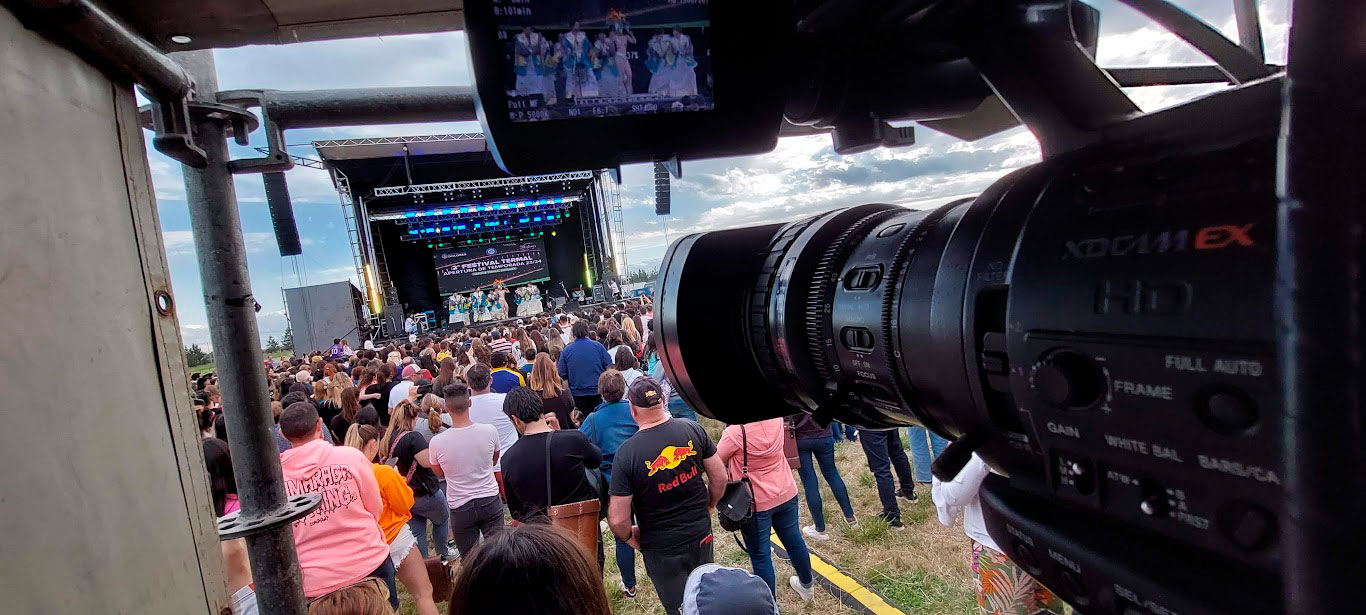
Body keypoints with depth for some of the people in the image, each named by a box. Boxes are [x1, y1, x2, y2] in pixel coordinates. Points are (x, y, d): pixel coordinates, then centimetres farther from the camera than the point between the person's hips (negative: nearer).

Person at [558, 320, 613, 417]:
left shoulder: (566, 351, -7)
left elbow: (562, 375, -6)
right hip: (598, 393, 0)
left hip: (577, 395, 0)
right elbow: (609, 366, -5)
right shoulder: (598, 346, -7)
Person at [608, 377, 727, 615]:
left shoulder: (626, 453, -24)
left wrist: (629, 537, 1)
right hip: (701, 535, 3)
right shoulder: (693, 429, -14)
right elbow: (720, 477, -4)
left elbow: (618, 520, -21)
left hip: (662, 549, -3)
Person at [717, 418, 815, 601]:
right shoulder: (777, 419, -11)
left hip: (755, 502, -6)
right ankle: (807, 584, 46)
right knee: (794, 540, 24)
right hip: (786, 494, 6)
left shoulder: (735, 432, -28)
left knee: (760, 555, 10)